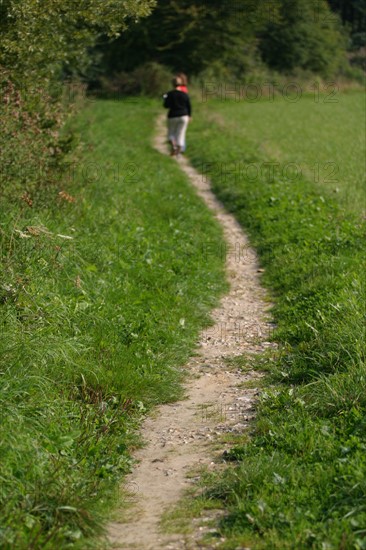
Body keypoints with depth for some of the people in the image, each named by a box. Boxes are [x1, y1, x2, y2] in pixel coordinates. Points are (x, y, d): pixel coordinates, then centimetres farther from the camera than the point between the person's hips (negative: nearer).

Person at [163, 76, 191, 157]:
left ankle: (173, 144, -14)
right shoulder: (185, 94, 0)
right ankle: (179, 149, -1)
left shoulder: (170, 94, -8)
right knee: (181, 134, 7)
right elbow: (189, 106, 4)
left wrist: (165, 99, 13)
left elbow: (166, 105, -6)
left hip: (173, 116, -2)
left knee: (171, 133, 13)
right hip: (183, 116, 2)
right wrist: (189, 116, 18)